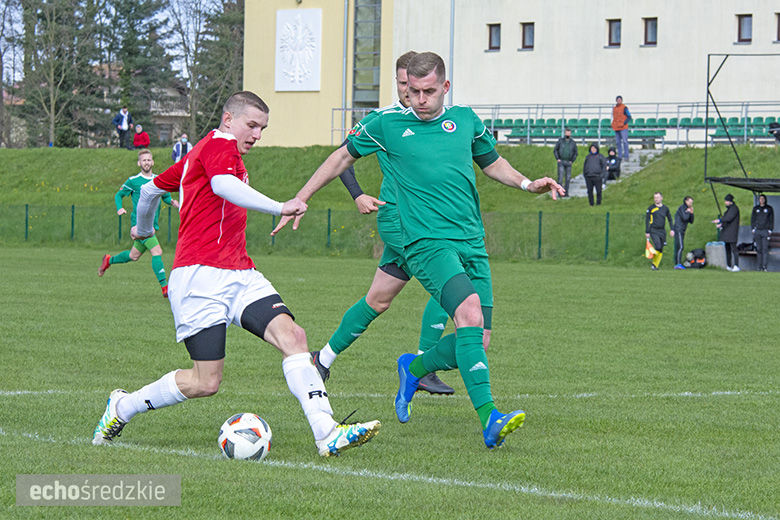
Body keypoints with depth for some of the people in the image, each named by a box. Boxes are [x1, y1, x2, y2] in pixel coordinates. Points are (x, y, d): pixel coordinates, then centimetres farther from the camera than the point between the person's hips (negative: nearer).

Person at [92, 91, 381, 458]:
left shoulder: (198, 155, 26)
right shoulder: (220, 143, -4)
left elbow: (151, 188, 38)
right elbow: (224, 186, -28)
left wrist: (143, 229, 56)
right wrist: (280, 208, -37)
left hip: (240, 275, 10)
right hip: (200, 276, -10)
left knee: (290, 335, -15)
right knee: (206, 382, -9)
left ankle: (327, 434, -27)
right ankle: (122, 407, 15)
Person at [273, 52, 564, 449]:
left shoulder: (465, 120, 12)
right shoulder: (388, 125, 3)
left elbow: (492, 162, 28)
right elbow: (344, 157, 17)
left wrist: (527, 184, 11)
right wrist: (300, 199, 17)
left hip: (472, 244, 5)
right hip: (427, 242, -5)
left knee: (475, 342, -2)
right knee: (470, 311, -29)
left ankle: (413, 369, 29)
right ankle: (488, 417, -34)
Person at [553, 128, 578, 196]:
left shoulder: (573, 142, 3)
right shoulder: (560, 141, -1)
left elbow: (576, 153, 10)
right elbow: (555, 150, 4)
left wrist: (572, 161, 0)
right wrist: (558, 159, -6)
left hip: (568, 162, 2)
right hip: (561, 162, -2)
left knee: (568, 178, 1)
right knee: (560, 176, -10)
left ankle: (566, 192, 8)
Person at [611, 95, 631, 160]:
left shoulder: (624, 108, -4)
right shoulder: (614, 108, 16)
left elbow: (629, 117, -6)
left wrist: (624, 123, -16)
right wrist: (613, 124, 12)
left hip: (623, 128, -7)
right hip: (616, 128, 7)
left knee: (625, 141, -10)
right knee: (618, 142, 6)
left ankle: (626, 157, -11)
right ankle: (619, 157, 9)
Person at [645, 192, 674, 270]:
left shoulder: (665, 208, 10)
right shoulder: (651, 208, 1)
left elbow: (670, 219, 19)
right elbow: (647, 220, 2)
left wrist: (672, 229, 5)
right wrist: (647, 232, -4)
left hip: (662, 231, 4)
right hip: (654, 231, -4)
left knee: (661, 250, 2)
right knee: (658, 247, -19)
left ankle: (656, 265, 13)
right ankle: (653, 263, -1)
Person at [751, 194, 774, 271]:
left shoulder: (769, 208, 4)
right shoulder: (755, 208, 11)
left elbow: (771, 220, 5)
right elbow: (752, 219, 15)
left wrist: (770, 230, -3)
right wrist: (753, 229, 6)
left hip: (766, 231, -2)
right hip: (757, 231, 2)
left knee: (765, 248, -10)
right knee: (759, 249, 1)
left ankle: (764, 266, -12)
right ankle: (759, 266, 4)